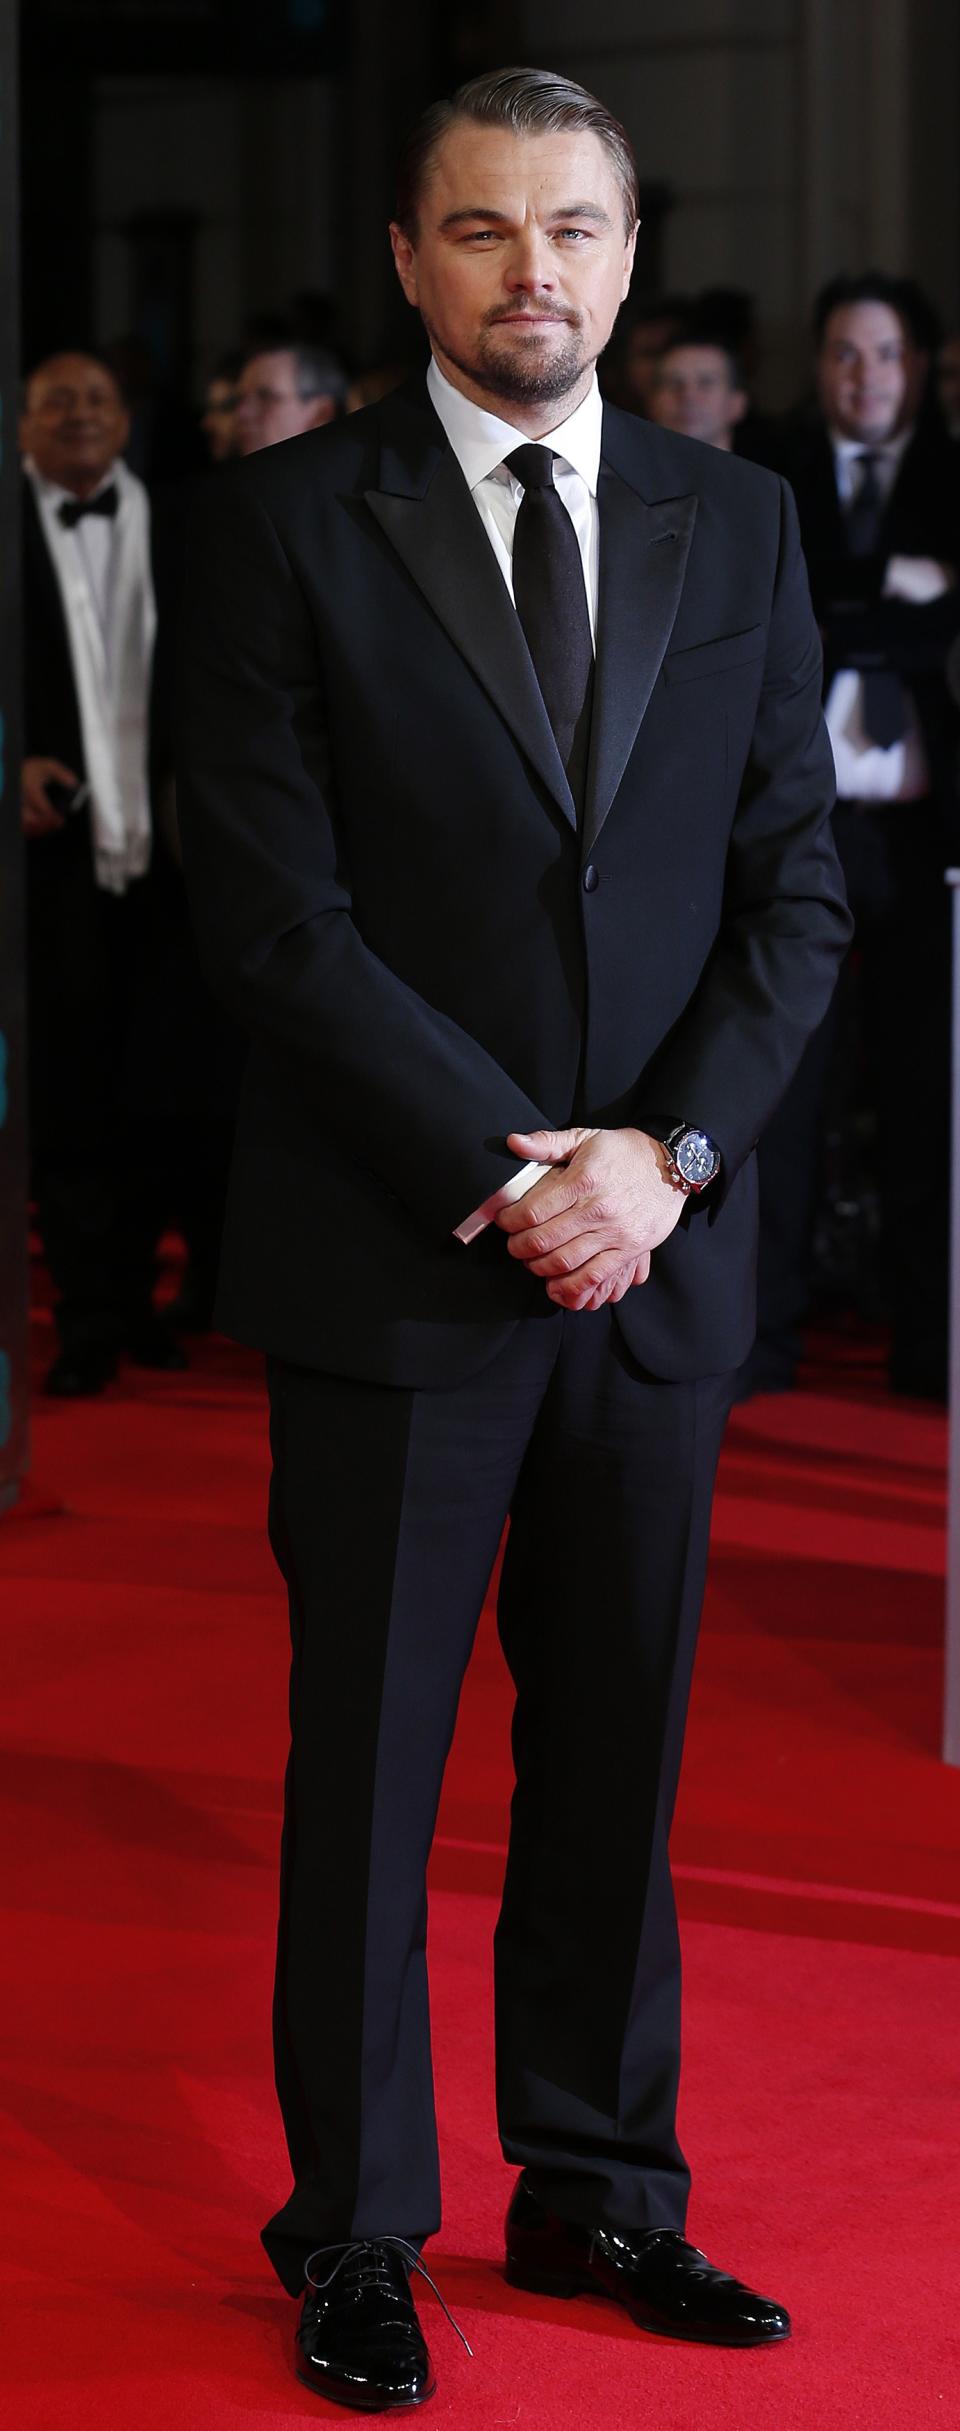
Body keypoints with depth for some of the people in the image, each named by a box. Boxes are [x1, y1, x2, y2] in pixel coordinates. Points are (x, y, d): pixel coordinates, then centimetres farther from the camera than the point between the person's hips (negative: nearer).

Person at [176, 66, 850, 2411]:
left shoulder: (737, 526, 8)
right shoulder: (289, 524, -4)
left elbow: (796, 887, 7)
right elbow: (273, 916, -9)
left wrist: (665, 1153, -8)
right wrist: (506, 1168, -14)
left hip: (656, 1253, 3)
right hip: (393, 1257, -3)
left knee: (620, 1749, 11)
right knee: (367, 1761, 5)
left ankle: (599, 2187, 24)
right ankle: (354, 2230, 17)